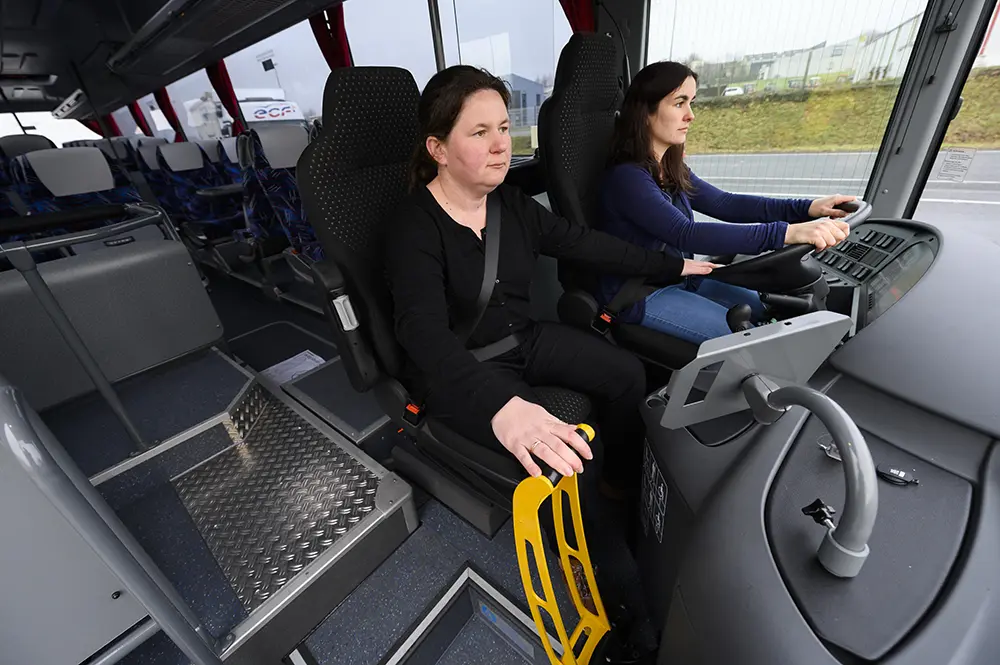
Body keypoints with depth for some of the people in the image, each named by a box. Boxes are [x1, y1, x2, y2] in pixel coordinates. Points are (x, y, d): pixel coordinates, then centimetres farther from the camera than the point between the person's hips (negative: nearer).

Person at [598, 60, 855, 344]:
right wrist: (786, 233, -38)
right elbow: (687, 235, -34)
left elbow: (723, 204, 3)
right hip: (640, 297, -8)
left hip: (680, 279, 9)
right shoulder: (626, 177, -23)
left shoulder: (671, 169, 6)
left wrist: (807, 208, -8)